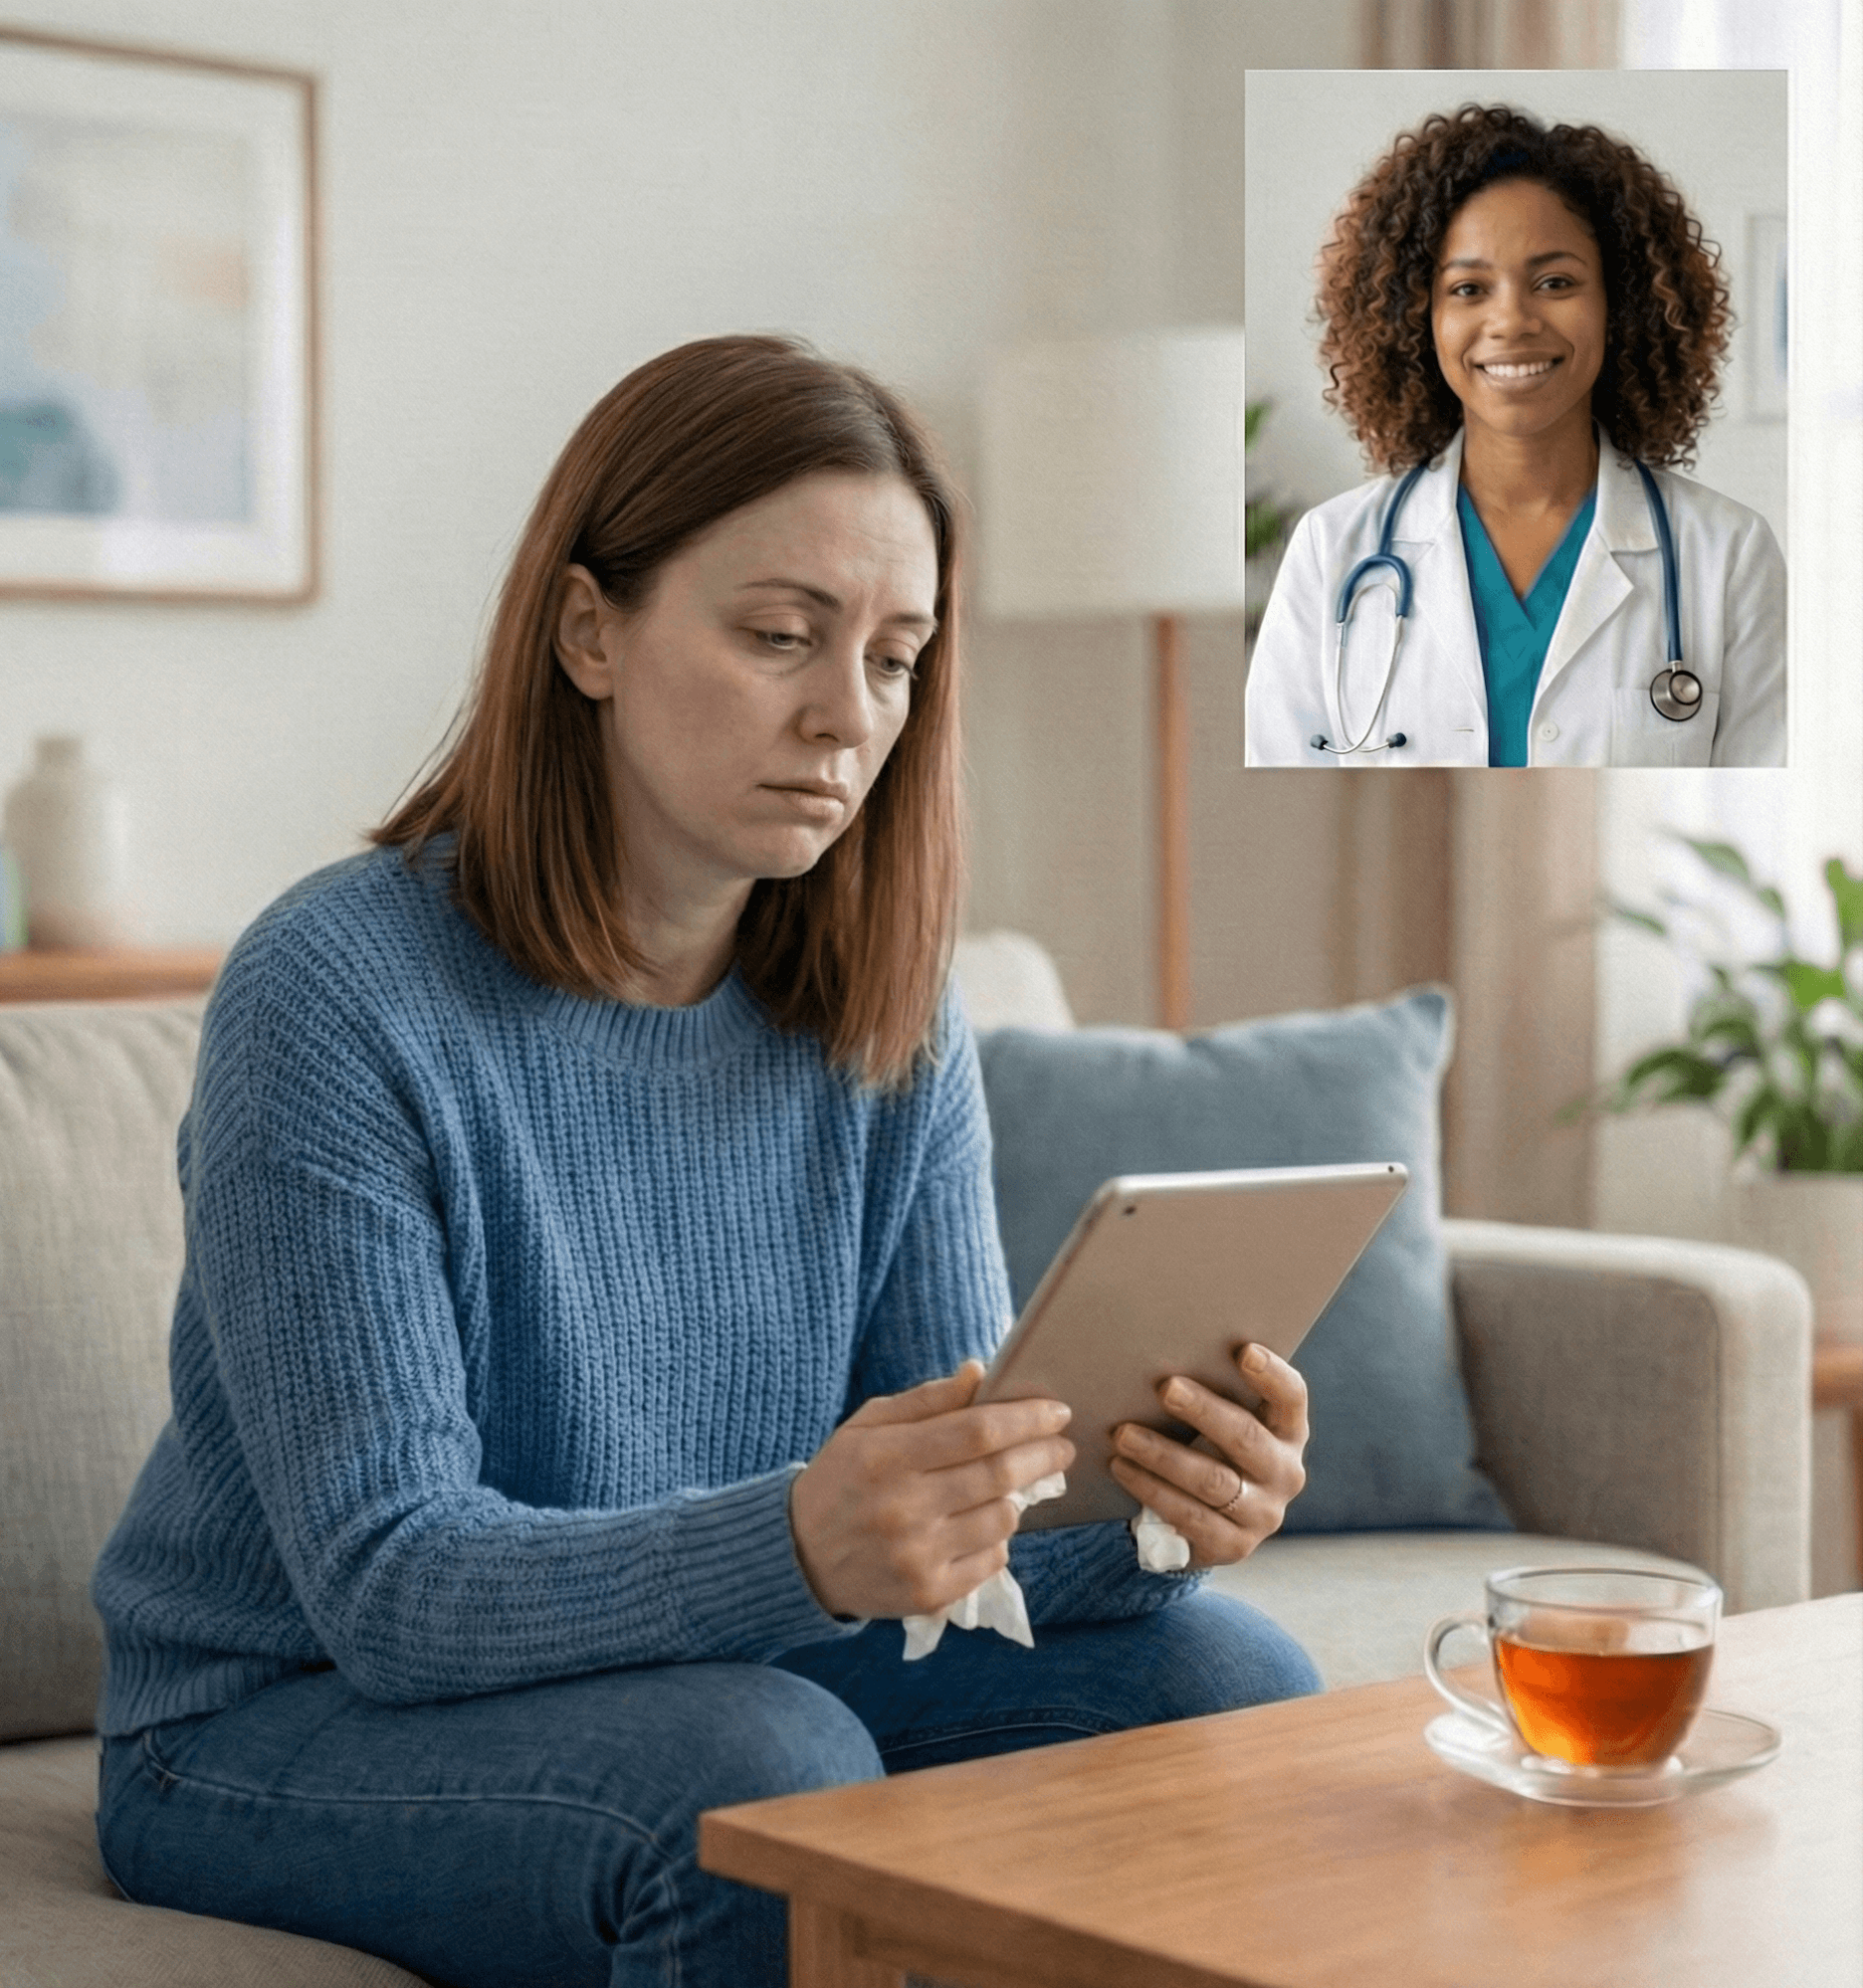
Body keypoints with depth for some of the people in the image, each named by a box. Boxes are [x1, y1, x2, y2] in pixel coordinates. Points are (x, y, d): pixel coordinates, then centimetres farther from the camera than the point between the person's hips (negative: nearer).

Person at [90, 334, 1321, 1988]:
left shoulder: (888, 1022, -2)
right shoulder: (332, 997, -21)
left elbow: (963, 1512, -4)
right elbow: (388, 1580, -25)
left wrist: (1136, 1507, -28)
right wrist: (800, 1542, -43)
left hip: (716, 1669, 6)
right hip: (286, 1728, -5)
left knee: (1221, 1675, -13)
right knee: (768, 1766, -34)